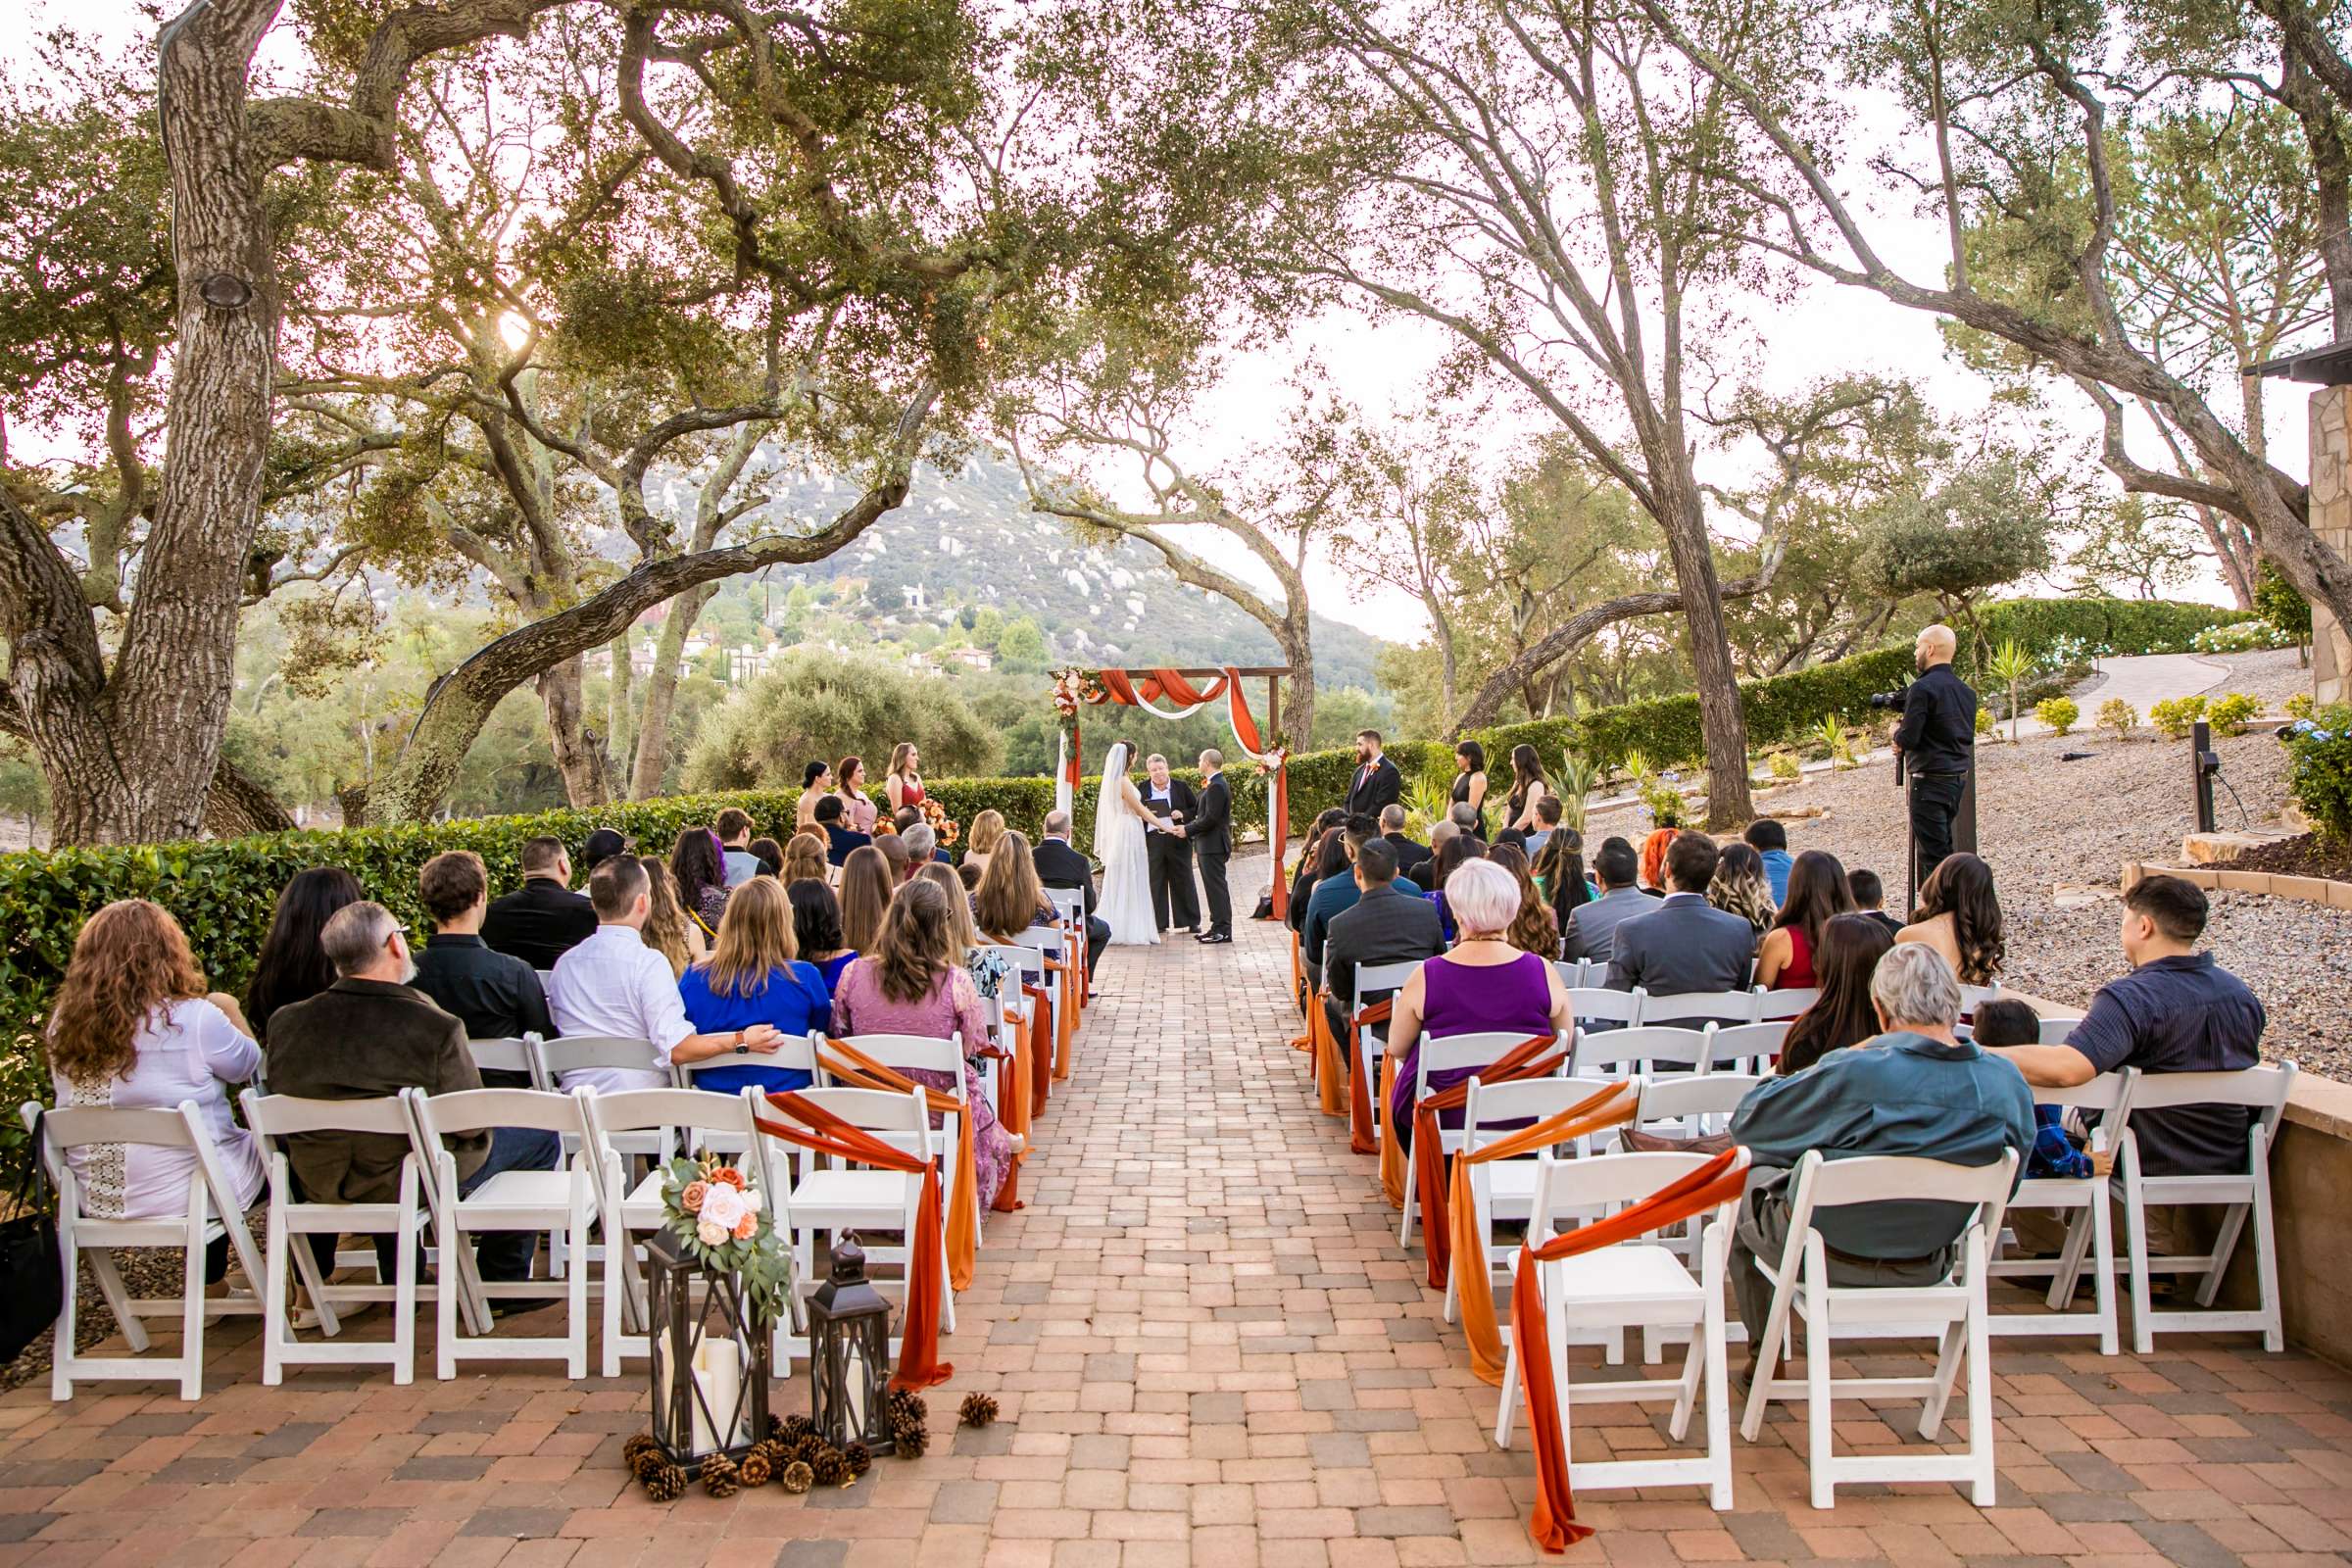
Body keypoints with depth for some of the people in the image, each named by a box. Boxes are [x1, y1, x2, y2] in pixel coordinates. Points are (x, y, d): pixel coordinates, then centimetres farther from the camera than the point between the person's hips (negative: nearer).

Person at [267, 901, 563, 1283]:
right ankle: (501, 1280, 22)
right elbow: (471, 1125, -18)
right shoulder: (436, 1028, -26)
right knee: (539, 1136, 14)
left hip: (319, 1185, 5)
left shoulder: (286, 1023, -12)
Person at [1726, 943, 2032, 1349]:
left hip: (1829, 1258, -5)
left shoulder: (1851, 1074, -32)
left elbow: (1747, 1120, -18)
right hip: (1927, 1268, 5)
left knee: (1751, 1180, 27)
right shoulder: (2009, 1085, -18)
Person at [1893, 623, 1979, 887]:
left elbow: (1908, 738, -18)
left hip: (1931, 781, -8)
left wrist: (1897, 732, 5)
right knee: (1943, 849, 16)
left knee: (1932, 857, -5)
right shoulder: (1966, 691, 12)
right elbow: (1966, 737, 18)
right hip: (1959, 779, 8)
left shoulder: (1922, 689, -14)